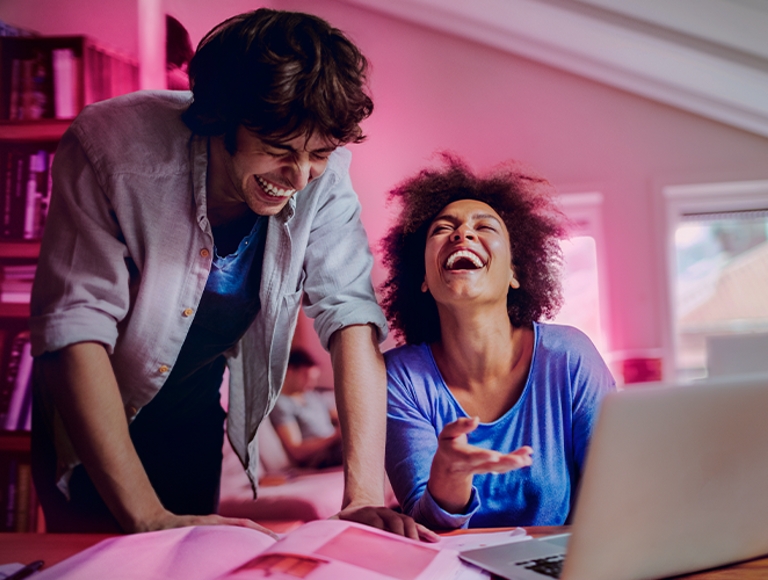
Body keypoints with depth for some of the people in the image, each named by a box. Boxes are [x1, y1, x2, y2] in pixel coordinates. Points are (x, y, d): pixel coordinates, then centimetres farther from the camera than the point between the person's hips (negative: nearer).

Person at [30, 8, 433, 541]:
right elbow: (75, 325, -35)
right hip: (90, 411, -3)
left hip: (194, 414, 3)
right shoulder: (114, 148, -32)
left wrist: (365, 495, -35)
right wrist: (147, 516, -40)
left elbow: (350, 314, -25)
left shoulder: (322, 172, -22)